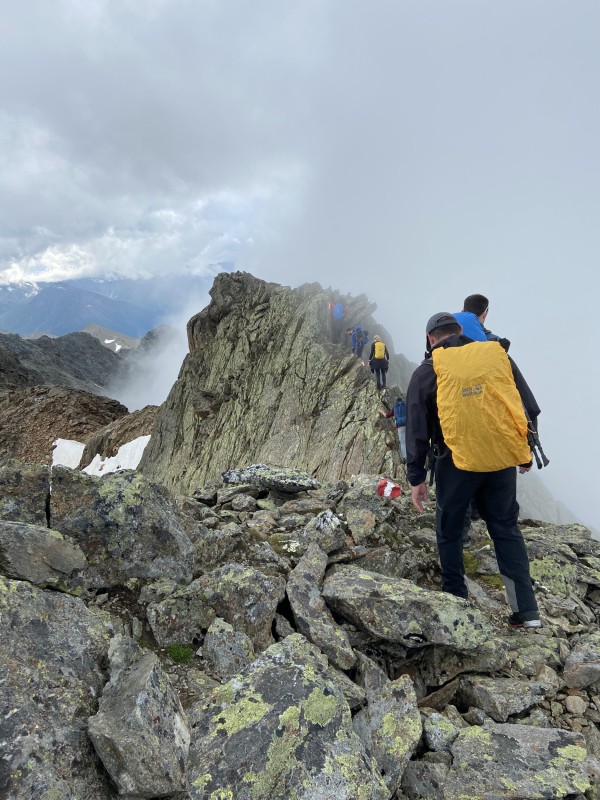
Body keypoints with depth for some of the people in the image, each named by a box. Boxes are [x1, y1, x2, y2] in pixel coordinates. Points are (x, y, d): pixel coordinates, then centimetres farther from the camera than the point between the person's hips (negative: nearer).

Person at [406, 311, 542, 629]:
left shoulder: (428, 371, -3)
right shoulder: (498, 354, 5)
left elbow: (416, 429, -2)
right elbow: (529, 408, 9)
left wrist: (416, 477, 5)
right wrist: (525, 454, 20)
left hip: (457, 462, -3)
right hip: (503, 459, 3)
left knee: (449, 529, 17)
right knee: (506, 528, 18)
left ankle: (455, 597, 28)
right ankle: (526, 610, 19)